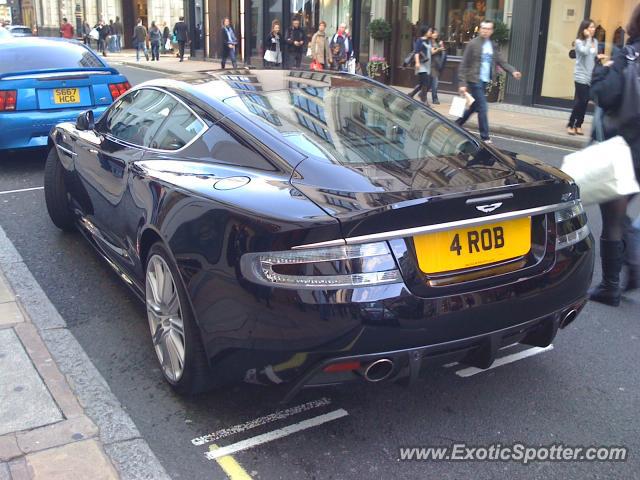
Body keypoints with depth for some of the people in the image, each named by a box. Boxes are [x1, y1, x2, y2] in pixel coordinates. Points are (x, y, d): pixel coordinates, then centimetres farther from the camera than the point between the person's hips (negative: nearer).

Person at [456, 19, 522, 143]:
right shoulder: (473, 44, -7)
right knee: (482, 108, -8)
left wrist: (512, 71, -10)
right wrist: (463, 83, -14)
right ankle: (485, 137, -2)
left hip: (485, 82, 7)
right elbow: (463, 65, -9)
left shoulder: (493, 46, 11)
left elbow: (501, 61, 7)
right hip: (475, 81, -7)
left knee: (474, 107, 15)